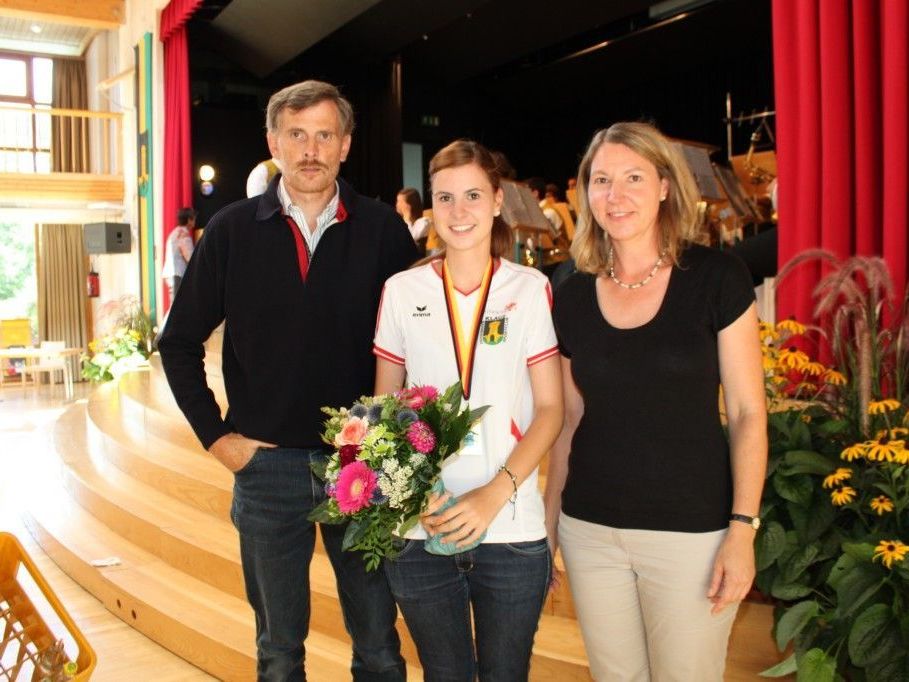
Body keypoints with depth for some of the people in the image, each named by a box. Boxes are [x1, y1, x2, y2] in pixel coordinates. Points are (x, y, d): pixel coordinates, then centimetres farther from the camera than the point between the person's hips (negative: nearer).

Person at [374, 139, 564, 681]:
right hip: (422, 530, 1)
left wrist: (495, 493, -15)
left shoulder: (530, 289, -1)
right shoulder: (402, 291, 2)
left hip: (512, 530, -1)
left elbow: (550, 408, -1)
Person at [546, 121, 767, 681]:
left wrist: (743, 528, -11)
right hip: (590, 530, 3)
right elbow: (571, 420, 9)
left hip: (691, 531, -3)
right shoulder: (572, 297, 2)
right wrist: (549, 521, 9)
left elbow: (747, 412, -5)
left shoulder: (717, 278, -7)